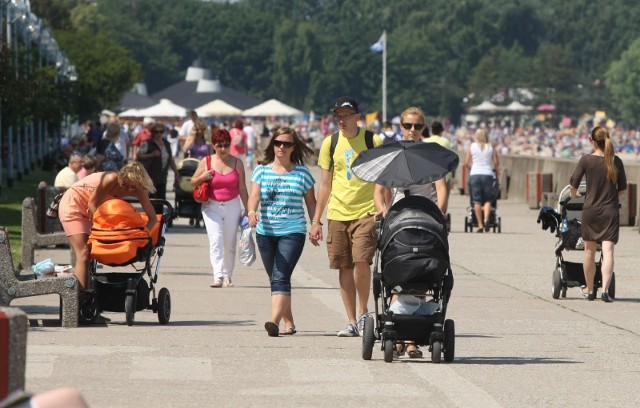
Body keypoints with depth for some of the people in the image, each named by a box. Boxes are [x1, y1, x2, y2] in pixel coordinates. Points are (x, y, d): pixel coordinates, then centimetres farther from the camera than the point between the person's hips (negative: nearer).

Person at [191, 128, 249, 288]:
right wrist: (203, 177, -13)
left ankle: (227, 277, 16)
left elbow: (242, 189, 7)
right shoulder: (206, 162, 1)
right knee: (216, 241, -16)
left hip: (232, 207, 2)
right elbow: (193, 182, 8)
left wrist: (247, 209, 6)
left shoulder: (237, 163, 3)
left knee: (230, 244, 6)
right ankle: (218, 276, -25)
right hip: (212, 207, -2)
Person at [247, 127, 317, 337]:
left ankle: (274, 321, -29)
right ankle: (289, 322, 19)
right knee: (275, 279, 8)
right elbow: (254, 195, -4)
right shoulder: (262, 170, 8)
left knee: (281, 278, -17)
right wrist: (251, 212, -24)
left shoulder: (302, 172, 6)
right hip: (265, 233, 3)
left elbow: (311, 202, 12)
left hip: (292, 232, -3)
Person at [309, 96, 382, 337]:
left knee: (361, 261, -18)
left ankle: (363, 313, 2)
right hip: (337, 214, 3)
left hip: (366, 211, -3)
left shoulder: (373, 142, -1)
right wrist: (316, 220, 11)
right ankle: (352, 322, 10)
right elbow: (325, 184, 14)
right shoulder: (330, 144, 8)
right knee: (344, 267, 3)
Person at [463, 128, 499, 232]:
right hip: (488, 174, 0)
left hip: (475, 174, 0)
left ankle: (480, 225, -2)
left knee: (477, 201, 1)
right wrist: (495, 170, 24)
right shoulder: (491, 148, 6)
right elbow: (496, 163, 4)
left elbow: (466, 163, 4)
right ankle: (486, 219, -18)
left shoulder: (472, 147, 6)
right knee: (487, 200, 6)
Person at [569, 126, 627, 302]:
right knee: (608, 251, -4)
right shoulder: (616, 162, -3)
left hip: (590, 210, 0)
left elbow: (573, 183, -2)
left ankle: (589, 290, 24)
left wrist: (574, 194, 20)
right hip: (610, 211, 0)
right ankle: (605, 290, -18)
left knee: (589, 250, 14)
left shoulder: (586, 160, -7)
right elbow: (622, 187, 5)